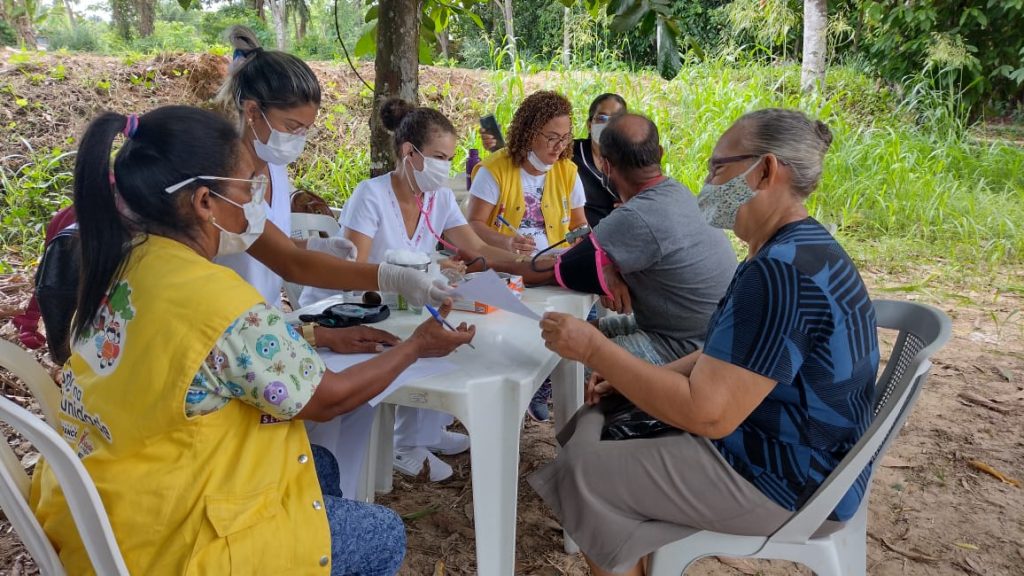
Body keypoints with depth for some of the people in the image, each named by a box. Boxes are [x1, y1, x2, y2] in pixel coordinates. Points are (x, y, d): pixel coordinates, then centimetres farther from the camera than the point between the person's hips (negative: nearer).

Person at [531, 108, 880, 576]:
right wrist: (635, 378, 3)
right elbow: (727, 358, 13)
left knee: (584, 473, -9)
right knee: (600, 423, 12)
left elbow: (707, 413, -29)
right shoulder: (796, 251, 7)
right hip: (783, 448, 10)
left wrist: (594, 349, -22)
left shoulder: (782, 270, -27)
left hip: (788, 482, -10)